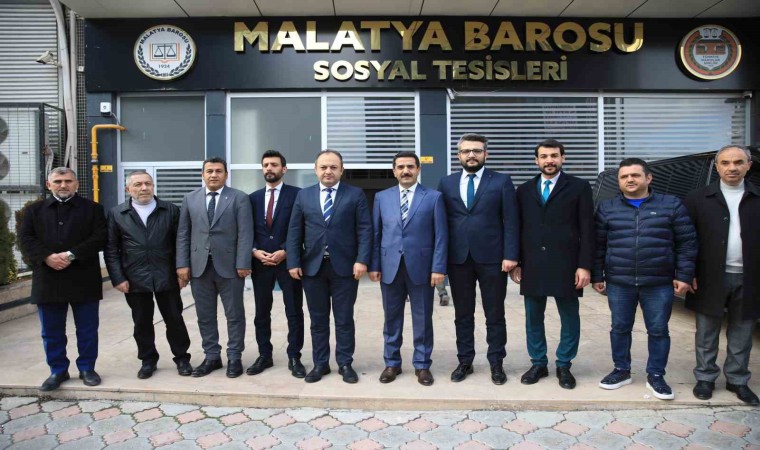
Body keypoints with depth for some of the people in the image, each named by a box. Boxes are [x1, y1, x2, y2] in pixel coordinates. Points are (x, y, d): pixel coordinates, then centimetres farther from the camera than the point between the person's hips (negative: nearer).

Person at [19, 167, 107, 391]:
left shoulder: (92, 208, 4)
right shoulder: (35, 210, 13)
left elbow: (100, 237, -7)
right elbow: (25, 238, 2)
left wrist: (71, 255, -17)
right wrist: (47, 257, -15)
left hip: (83, 279, -2)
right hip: (48, 279, 3)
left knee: (87, 329, 6)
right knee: (51, 331, 10)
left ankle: (87, 368, 21)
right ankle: (58, 371, 24)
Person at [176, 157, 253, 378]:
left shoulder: (239, 198, 0)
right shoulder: (190, 199, 10)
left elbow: (245, 234, -6)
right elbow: (183, 234, 8)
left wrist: (242, 264, -13)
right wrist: (182, 263, 0)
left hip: (229, 266, -3)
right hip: (199, 266, 3)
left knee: (234, 314, 6)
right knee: (205, 316, 10)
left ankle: (234, 357, 18)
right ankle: (211, 356, 23)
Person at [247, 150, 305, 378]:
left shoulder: (296, 194, -2)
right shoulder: (253, 197, 11)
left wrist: (285, 251, -14)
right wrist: (255, 251, -6)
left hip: (288, 261, -4)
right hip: (260, 262, 4)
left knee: (294, 313, 3)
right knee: (261, 313, 12)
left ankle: (294, 358, 15)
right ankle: (264, 355, 25)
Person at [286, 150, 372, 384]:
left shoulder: (355, 195, 2)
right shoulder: (303, 195, 8)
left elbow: (365, 230, -4)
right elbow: (294, 232, 6)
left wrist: (362, 260, -13)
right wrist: (294, 262, -2)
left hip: (344, 267, -2)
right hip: (312, 266, 2)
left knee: (344, 319, 7)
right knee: (318, 319, 11)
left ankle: (345, 364, 20)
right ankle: (320, 363, 24)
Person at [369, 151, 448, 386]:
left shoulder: (434, 197, 0)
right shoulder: (382, 197, 8)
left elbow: (441, 235, -3)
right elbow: (375, 233, 7)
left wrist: (438, 268, -9)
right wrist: (374, 265, 1)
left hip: (421, 267, -2)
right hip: (390, 267, 2)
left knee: (422, 319, 7)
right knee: (391, 318, 11)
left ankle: (422, 365, 22)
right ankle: (392, 363, 26)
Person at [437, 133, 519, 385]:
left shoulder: (502, 182, 2)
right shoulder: (446, 183, 9)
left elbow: (511, 222, -2)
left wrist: (510, 255, -10)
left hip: (492, 258, -2)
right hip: (458, 258, 2)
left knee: (495, 315, 8)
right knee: (462, 314, 11)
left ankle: (496, 363, 22)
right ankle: (465, 361, 24)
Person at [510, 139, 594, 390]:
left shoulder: (579, 187, 2)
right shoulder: (524, 190, 10)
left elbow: (587, 230, -3)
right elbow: (518, 229, 10)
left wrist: (584, 265, -9)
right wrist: (516, 263, 5)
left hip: (565, 265, -2)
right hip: (532, 266, 3)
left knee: (569, 318, 8)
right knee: (533, 318, 9)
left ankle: (564, 366, 23)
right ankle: (538, 364, 24)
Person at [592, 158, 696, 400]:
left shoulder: (671, 205, 2)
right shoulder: (607, 208, 5)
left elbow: (687, 243, 2)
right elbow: (598, 245, 6)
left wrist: (683, 275, -3)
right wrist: (597, 275, 4)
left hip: (659, 284, -1)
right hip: (619, 283, 1)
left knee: (658, 331, 8)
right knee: (620, 328, 11)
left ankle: (655, 376, 23)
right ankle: (621, 370, 28)